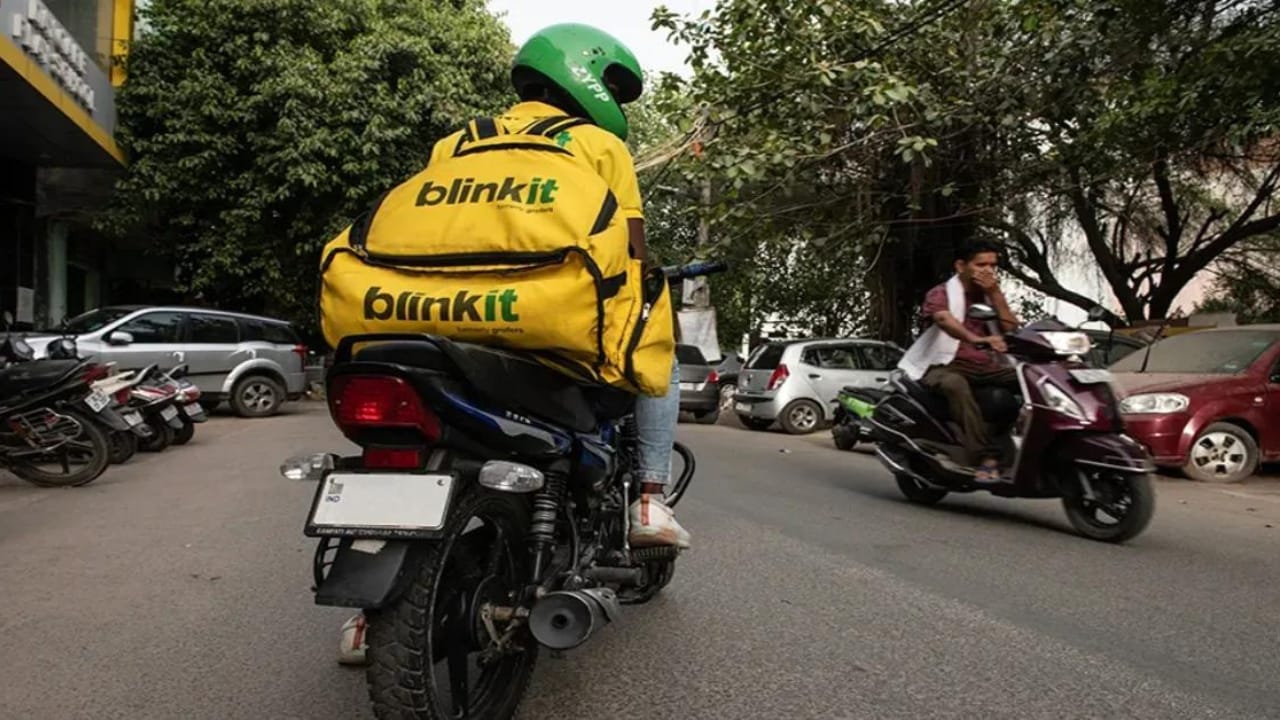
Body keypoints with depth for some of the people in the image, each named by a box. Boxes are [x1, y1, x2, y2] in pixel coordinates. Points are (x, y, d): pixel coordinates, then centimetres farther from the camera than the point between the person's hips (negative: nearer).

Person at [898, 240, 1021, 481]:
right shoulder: (941, 294, -1)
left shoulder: (992, 296, 19)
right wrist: (977, 339, -45)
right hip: (947, 365, -6)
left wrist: (995, 294, -3)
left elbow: (1012, 330, 5)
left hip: (988, 367, 6)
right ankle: (986, 458, -45)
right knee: (956, 385, -40)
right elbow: (943, 319, -26)